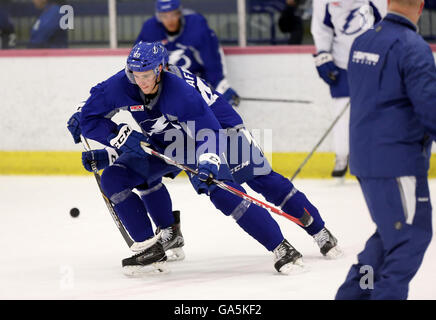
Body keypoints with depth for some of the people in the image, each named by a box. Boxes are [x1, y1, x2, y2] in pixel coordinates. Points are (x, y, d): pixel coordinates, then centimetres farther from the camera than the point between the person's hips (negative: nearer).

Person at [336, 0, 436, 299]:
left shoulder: (362, 42, 10)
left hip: (364, 157, 9)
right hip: (397, 160, -9)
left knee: (392, 231, 20)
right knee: (412, 235, -3)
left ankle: (353, 291, 21)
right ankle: (387, 295, -6)